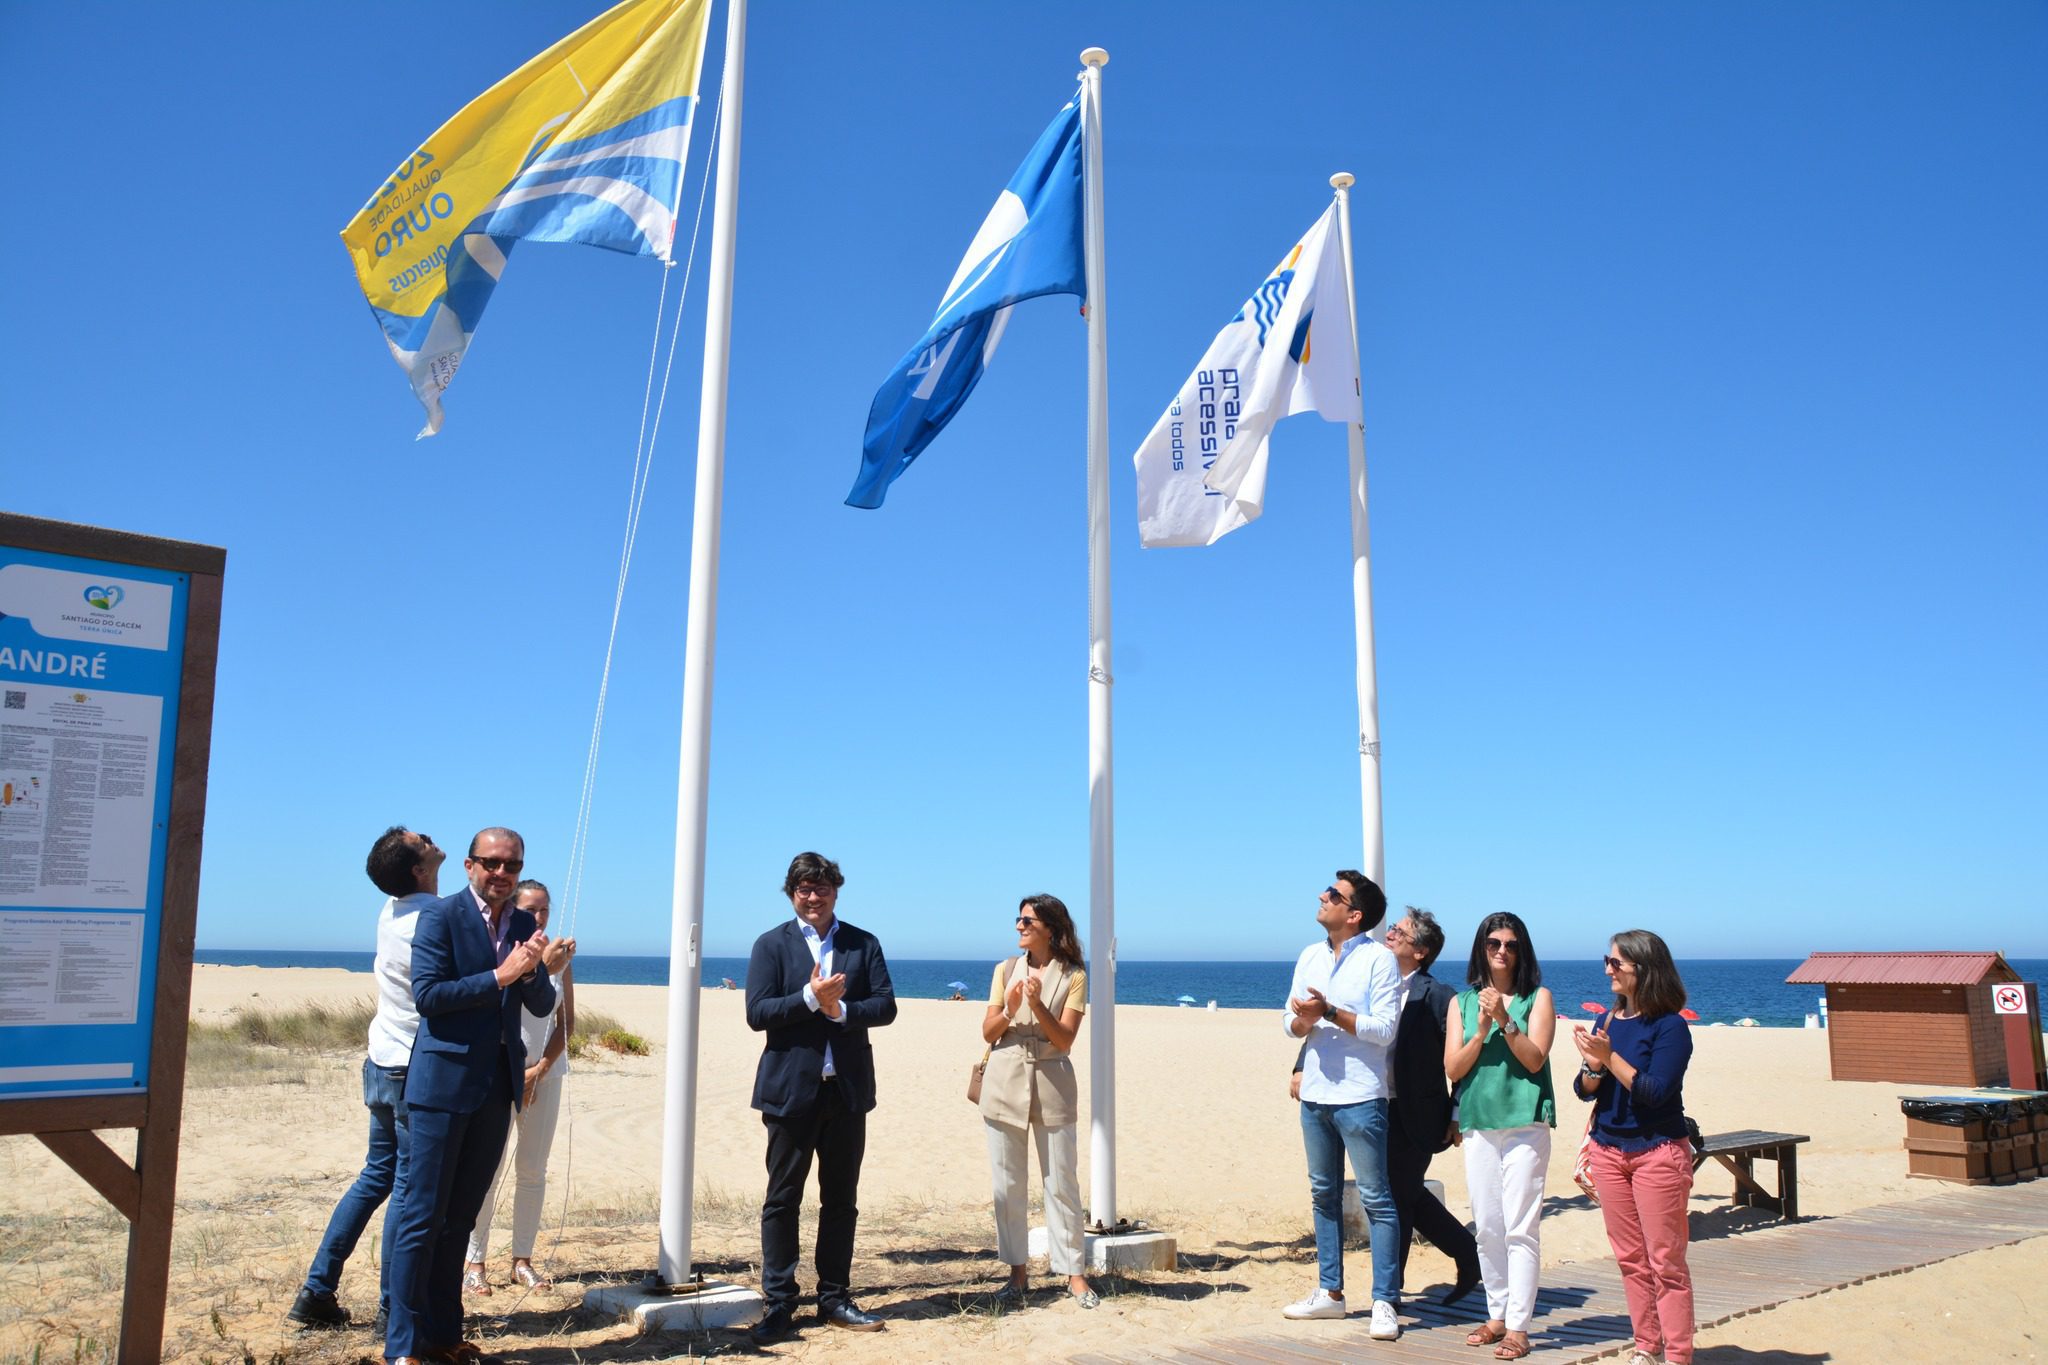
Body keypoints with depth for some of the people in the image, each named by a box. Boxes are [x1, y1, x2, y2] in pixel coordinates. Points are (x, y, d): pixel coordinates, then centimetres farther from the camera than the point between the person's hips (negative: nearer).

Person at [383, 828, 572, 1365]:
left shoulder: (525, 926, 10)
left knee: (460, 1216, 13)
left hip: (497, 1087, 6)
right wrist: (499, 976, -20)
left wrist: (539, 972, -14)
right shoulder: (440, 916, -6)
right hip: (445, 1081, -6)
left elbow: (542, 1007, 7)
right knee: (423, 1215, -1)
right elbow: (426, 995, -15)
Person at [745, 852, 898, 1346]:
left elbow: (885, 1006, 0)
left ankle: (834, 1298, 22)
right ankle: (779, 1305, 11)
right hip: (792, 1088, -2)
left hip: (847, 1088, 2)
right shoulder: (772, 945, 1)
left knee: (841, 1199, 10)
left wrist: (841, 1010, -16)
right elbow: (757, 1014, -8)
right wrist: (810, 998, -19)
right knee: (783, 1199, 3)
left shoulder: (864, 944, 7)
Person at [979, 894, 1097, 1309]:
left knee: (1062, 1183, 1)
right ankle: (1018, 1271, 16)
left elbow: (1064, 1040, -8)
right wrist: (1009, 1010, -16)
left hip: (1052, 1086, -2)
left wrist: (1037, 1005, -23)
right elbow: (988, 1033, 4)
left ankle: (1073, 1272, 12)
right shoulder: (1006, 970, 7)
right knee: (1008, 1183, 6)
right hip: (1005, 1083, 3)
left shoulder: (1072, 976, -2)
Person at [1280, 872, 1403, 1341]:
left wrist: (1329, 1013, -22)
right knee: (1323, 1195, 14)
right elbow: (1290, 1021, 10)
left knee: (1376, 1199, -1)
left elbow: (1384, 1029, -15)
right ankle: (1330, 1292, 25)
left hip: (1360, 1097, -7)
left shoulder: (1379, 959, -9)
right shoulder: (1310, 956, 10)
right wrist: (1302, 1021, -12)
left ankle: (1385, 1303, 4)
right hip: (1315, 1093, 7)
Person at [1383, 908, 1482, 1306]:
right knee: (1409, 1197, 16)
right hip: (1381, 1109, 7)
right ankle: (1469, 1256, 35)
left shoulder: (1437, 997, -13)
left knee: (1398, 1197, 2)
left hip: (1416, 1116, -7)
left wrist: (1456, 1118, -13)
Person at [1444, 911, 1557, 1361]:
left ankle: (1518, 1327, 0)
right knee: (1486, 1228, 9)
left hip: (1525, 1123, -4)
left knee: (1520, 1228, -5)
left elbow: (1535, 1058, -8)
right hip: (1478, 1124, 4)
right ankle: (1497, 1315, 22)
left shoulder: (1537, 998, 2)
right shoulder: (1462, 1003, 10)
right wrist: (1482, 1031, -11)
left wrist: (1504, 1020, -19)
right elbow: (1453, 1068, 3)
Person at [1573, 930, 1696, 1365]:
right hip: (1609, 1150, 6)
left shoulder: (1670, 1026, -11)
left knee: (1665, 1261, -2)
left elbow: (1654, 1092, -19)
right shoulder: (1612, 1021, 7)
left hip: (1658, 1152, -6)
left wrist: (1610, 1056, -23)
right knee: (1630, 1258, 11)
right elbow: (1584, 1090, 7)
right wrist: (1594, 1066, -13)